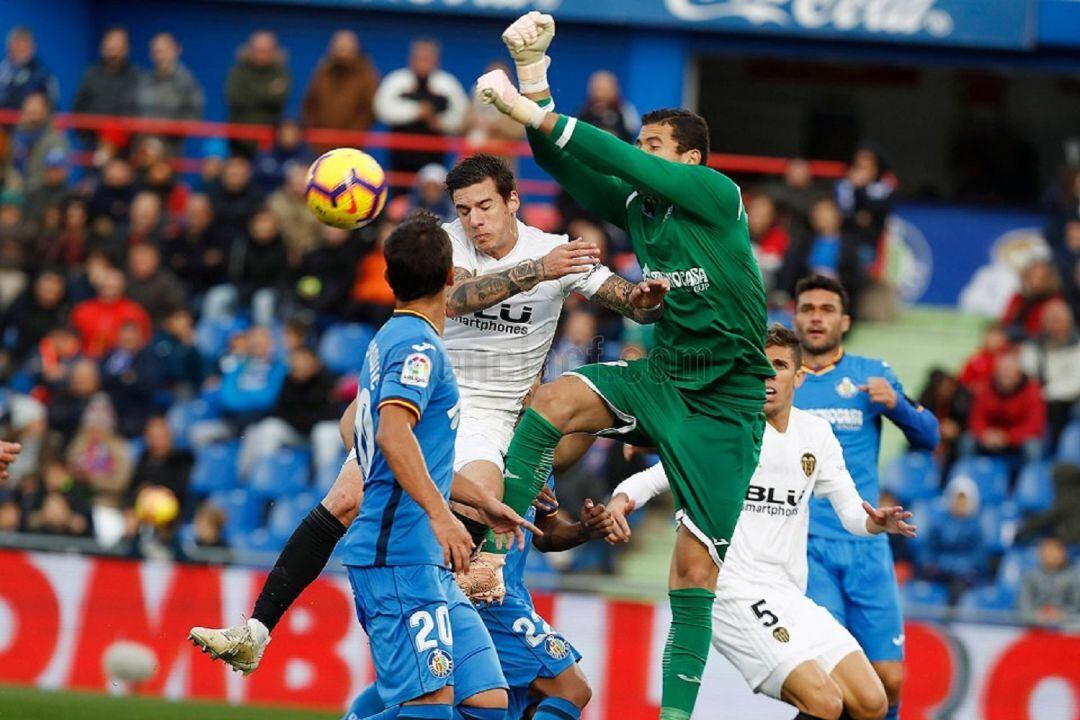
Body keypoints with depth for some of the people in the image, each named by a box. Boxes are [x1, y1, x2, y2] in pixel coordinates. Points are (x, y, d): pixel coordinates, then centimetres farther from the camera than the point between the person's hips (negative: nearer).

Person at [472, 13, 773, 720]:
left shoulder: (718, 194, -12)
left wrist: (529, 109, -22)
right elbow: (562, 158, -3)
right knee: (552, 403, -19)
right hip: (664, 377, 6)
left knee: (696, 567, -7)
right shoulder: (634, 204, 5)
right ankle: (491, 559, -18)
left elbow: (616, 158, -21)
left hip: (726, 404, -6)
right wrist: (532, 73, -14)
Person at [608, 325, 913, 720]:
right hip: (735, 594, -6)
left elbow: (851, 510, 11)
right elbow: (655, 477, -5)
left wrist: (877, 522, -13)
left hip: (790, 596, 7)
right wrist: (619, 499, -27)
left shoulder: (815, 433, 10)